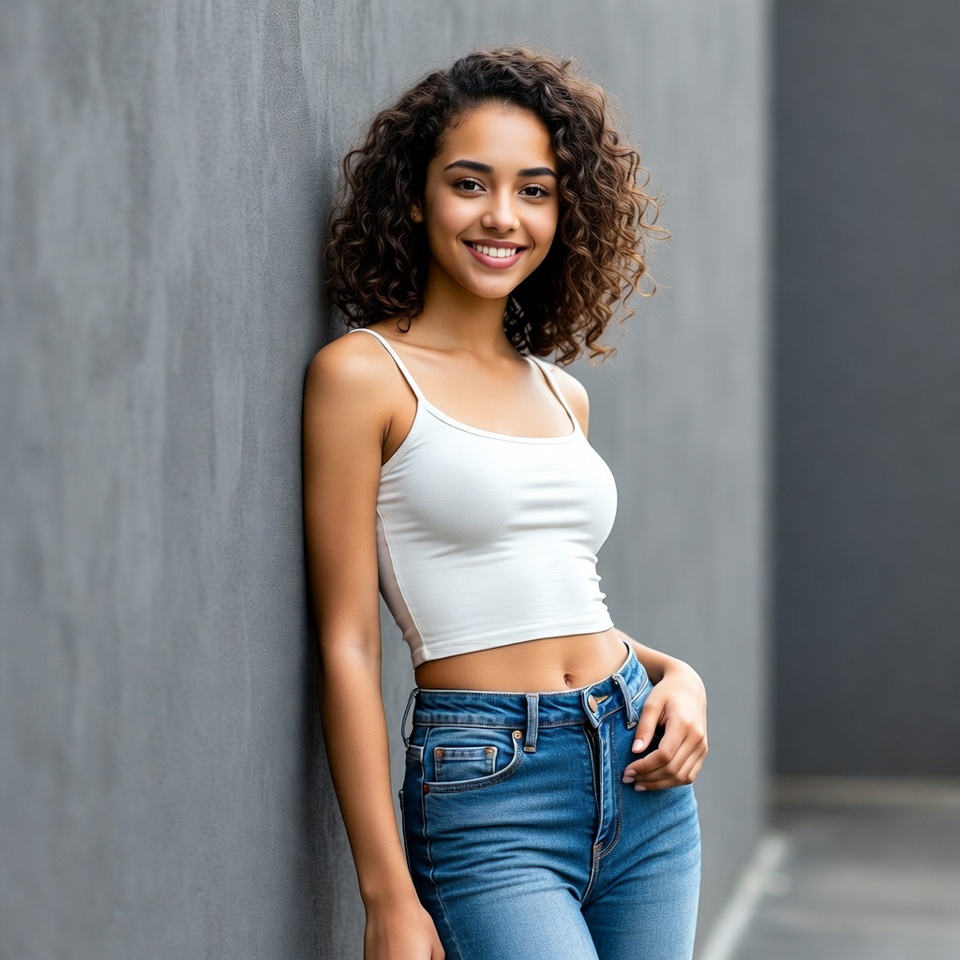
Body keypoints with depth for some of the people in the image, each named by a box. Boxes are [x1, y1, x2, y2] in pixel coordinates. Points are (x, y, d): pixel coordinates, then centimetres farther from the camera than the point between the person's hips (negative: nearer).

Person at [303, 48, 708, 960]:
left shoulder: (561, 393, 11)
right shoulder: (364, 374, -6)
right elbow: (346, 645, -8)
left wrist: (674, 673, 2)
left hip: (643, 778, 6)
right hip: (486, 792, -6)